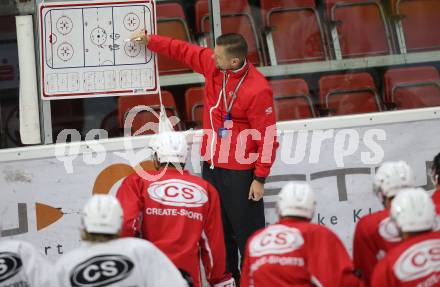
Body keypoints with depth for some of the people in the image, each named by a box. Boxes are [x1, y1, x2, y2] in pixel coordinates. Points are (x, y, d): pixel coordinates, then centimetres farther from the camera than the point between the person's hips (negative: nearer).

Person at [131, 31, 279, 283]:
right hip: (212, 165, 8)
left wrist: (260, 178, -15)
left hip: (240, 172, -7)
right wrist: (150, 40, 16)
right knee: (219, 229, 17)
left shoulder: (258, 90, -22)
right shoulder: (213, 64, -2)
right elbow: (184, 51, 16)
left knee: (248, 233, -3)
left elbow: (268, 136, -18)